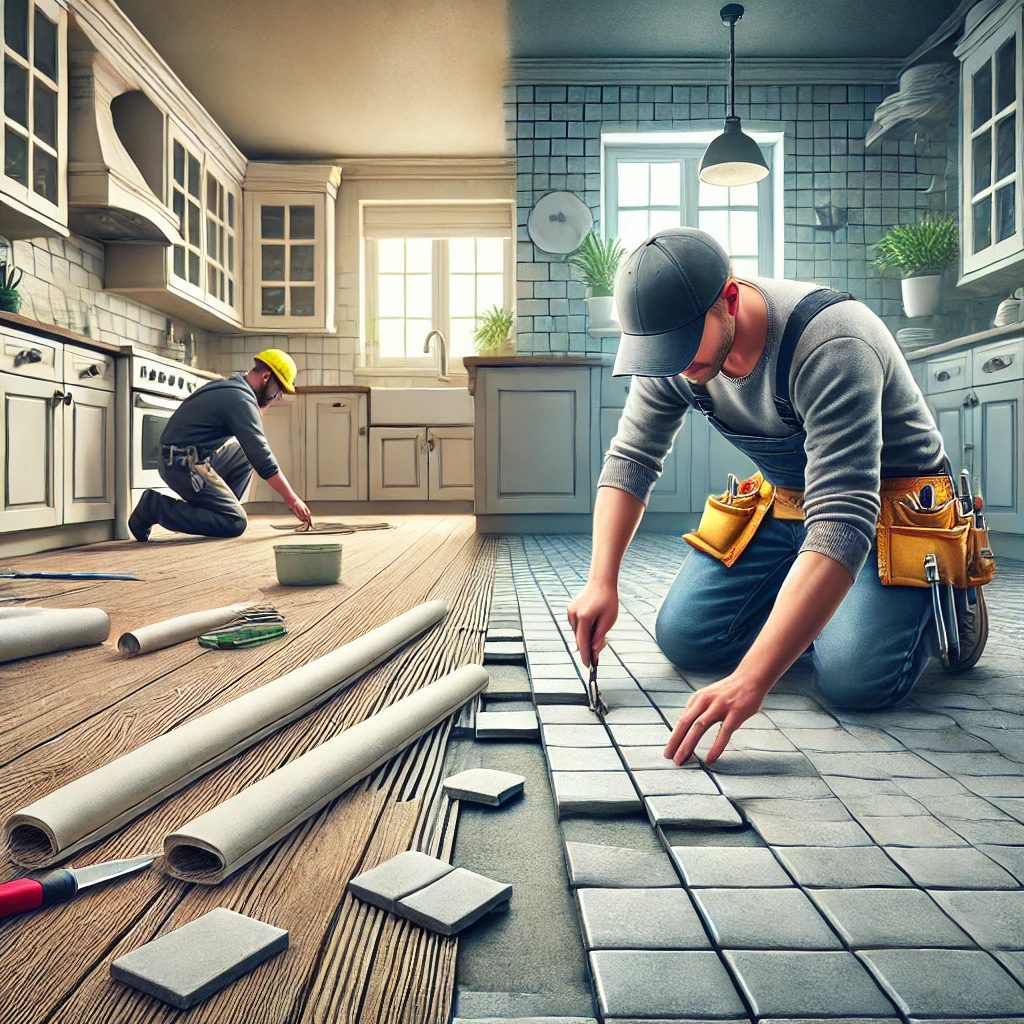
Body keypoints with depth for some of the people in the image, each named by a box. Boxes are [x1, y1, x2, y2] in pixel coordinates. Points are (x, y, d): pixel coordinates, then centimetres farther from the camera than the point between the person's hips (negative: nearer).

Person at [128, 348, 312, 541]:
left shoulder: (231, 385, 14)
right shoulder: (241, 398, -16)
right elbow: (262, 457, -19)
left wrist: (264, 405, 13)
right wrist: (292, 499, -16)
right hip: (185, 465, -10)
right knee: (236, 523, -14)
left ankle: (219, 509, 11)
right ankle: (155, 506, -8)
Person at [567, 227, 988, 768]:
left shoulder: (831, 347, -35)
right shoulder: (672, 345, -14)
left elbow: (842, 525, -42)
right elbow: (630, 460, -6)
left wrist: (750, 680, -48)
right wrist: (601, 581, -20)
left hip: (893, 505, -5)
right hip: (785, 500, 6)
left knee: (856, 678, -26)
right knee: (683, 638, -7)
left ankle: (941, 599, 8)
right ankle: (814, 612, 17)